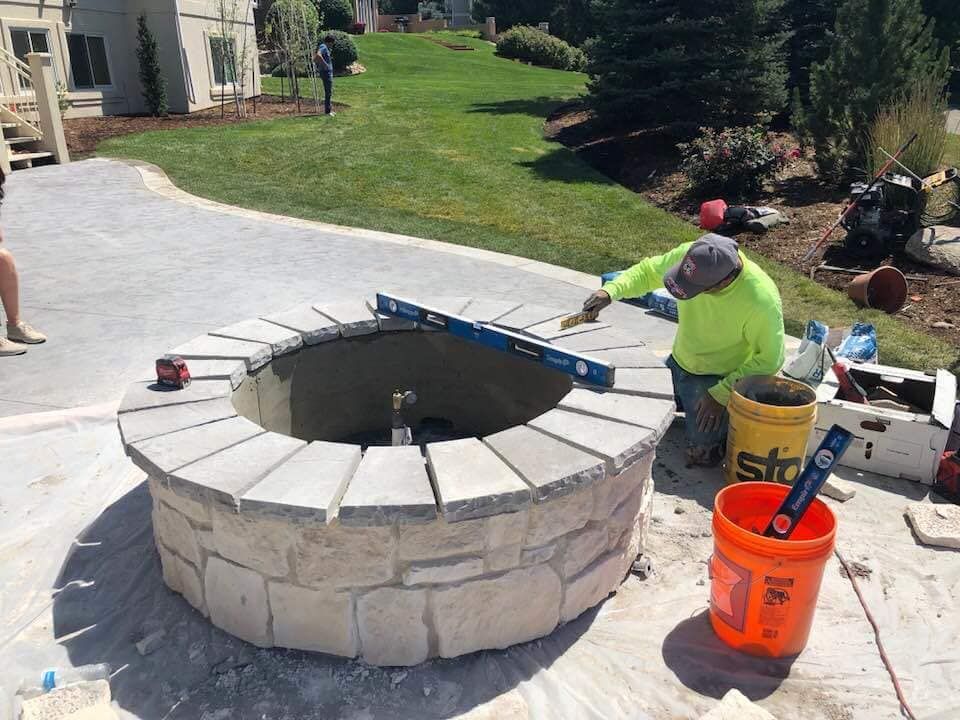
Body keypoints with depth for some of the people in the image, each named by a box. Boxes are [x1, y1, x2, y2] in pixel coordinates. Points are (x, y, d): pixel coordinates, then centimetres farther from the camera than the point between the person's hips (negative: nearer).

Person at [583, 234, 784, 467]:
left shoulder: (762, 301, -34)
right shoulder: (688, 255, -23)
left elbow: (770, 359, -21)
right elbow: (647, 271, -5)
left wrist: (721, 394, -20)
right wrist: (610, 291, -23)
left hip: (719, 379, -5)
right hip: (678, 363, 5)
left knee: (702, 454, -7)